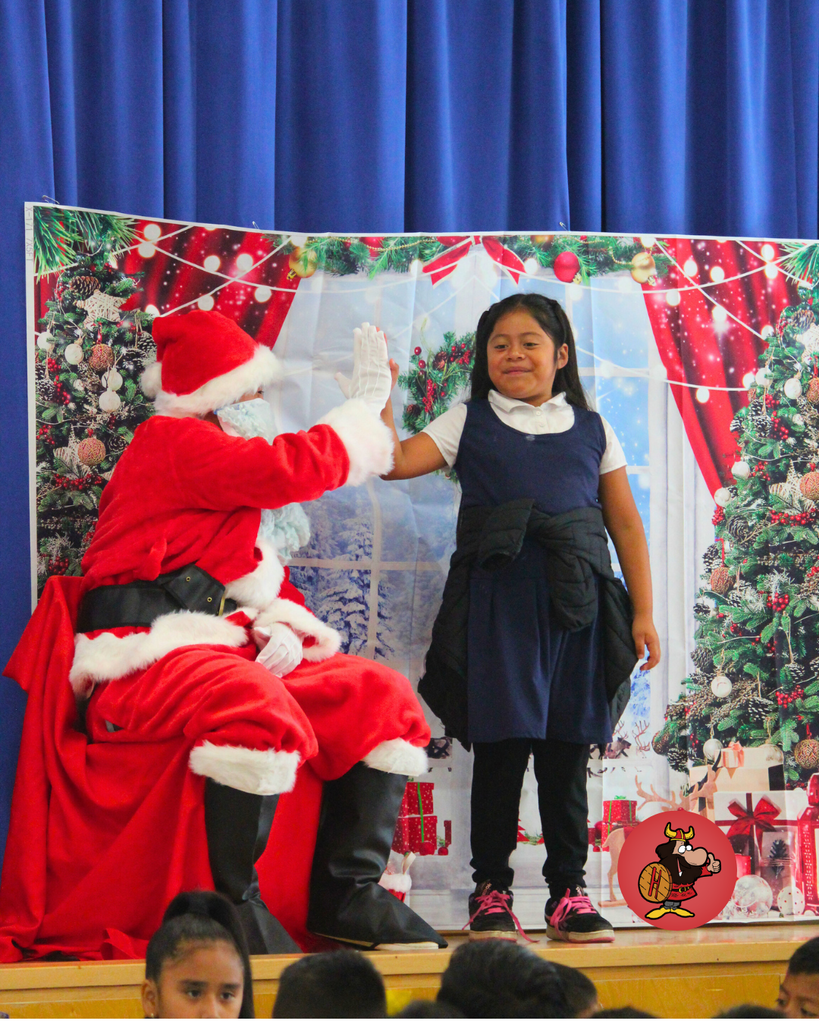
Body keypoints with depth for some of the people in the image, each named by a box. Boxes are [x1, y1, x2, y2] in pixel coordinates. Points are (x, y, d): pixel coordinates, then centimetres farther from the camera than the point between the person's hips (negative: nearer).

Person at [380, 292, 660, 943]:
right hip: (497, 601, -1)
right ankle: (492, 889, 7)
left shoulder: (591, 429, 13)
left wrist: (643, 612, 9)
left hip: (576, 603, 1)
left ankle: (569, 890, 12)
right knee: (500, 745, -3)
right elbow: (396, 462, -1)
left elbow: (626, 524, 14)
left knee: (568, 749, 4)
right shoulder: (469, 423, 10)